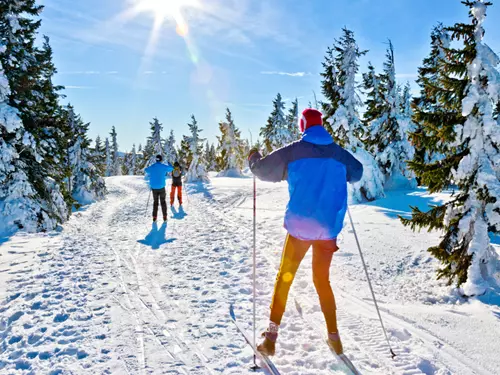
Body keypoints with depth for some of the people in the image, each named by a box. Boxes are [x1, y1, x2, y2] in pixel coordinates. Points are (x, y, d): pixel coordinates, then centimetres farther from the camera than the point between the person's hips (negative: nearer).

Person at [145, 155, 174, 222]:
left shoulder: (151, 167, -3)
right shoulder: (163, 166, -8)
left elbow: (146, 170, 19)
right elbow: (171, 169, 10)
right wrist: (169, 164, 31)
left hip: (154, 188, 2)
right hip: (161, 187, -2)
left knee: (155, 202, 15)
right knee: (163, 202, 12)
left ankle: (154, 217, 9)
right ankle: (164, 217, 9)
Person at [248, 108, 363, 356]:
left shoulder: (294, 151, -6)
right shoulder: (338, 153, 5)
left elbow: (262, 170, -3)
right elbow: (357, 173, 22)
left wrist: (253, 156, 18)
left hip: (299, 227, -3)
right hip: (329, 228, 3)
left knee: (284, 278, 10)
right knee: (322, 280, 18)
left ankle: (271, 338, 10)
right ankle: (334, 337, 22)